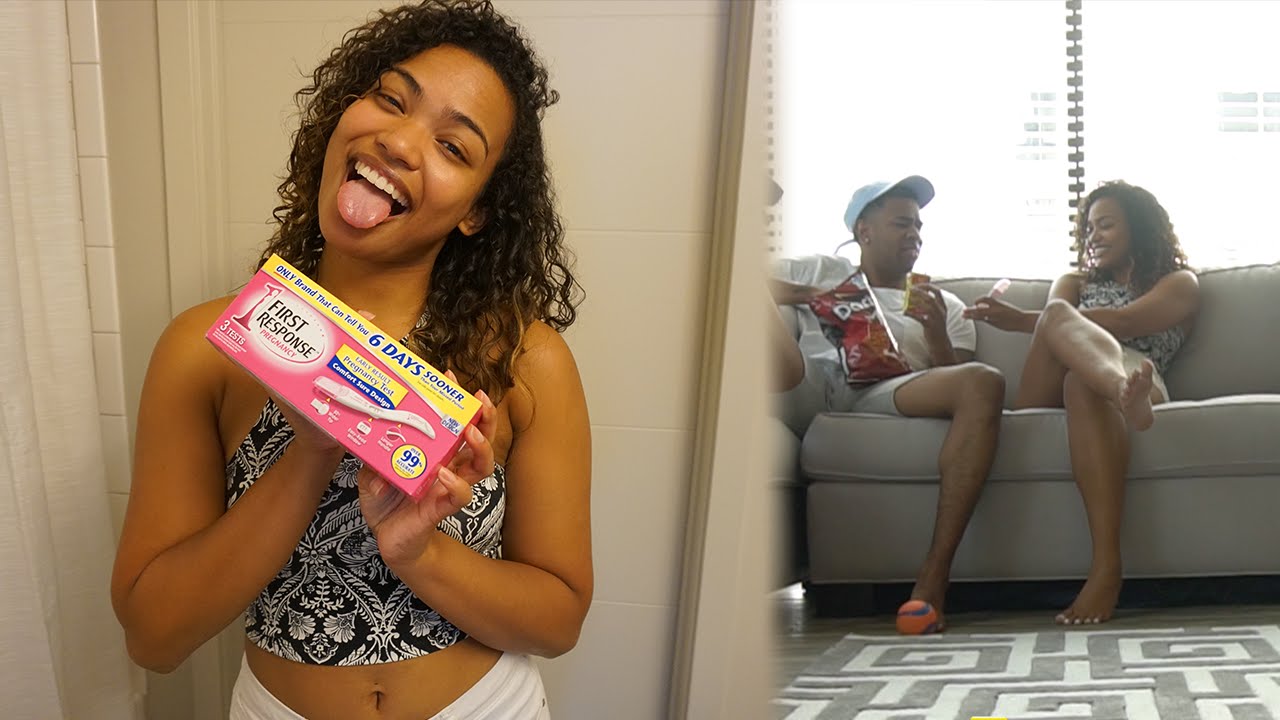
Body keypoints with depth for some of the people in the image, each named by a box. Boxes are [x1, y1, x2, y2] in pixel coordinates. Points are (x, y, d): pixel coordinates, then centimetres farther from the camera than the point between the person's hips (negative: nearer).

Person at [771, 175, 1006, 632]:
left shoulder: (946, 306, 32)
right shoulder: (821, 271, 32)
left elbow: (955, 383, 19)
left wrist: (936, 334, 1)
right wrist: (802, 294, 8)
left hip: (883, 396, 1)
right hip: (808, 386, -1)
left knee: (985, 383, -30)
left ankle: (933, 578, -34)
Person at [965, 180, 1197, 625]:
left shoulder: (1180, 283, 21)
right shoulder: (1074, 283, 36)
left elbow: (1123, 322, -2)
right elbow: (1056, 318, 10)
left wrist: (1023, 321, -15)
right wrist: (1015, 318, -17)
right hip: (1052, 395, 3)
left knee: (1082, 383, -40)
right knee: (1056, 313, -27)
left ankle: (1107, 567, -52)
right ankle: (1128, 395, -62)